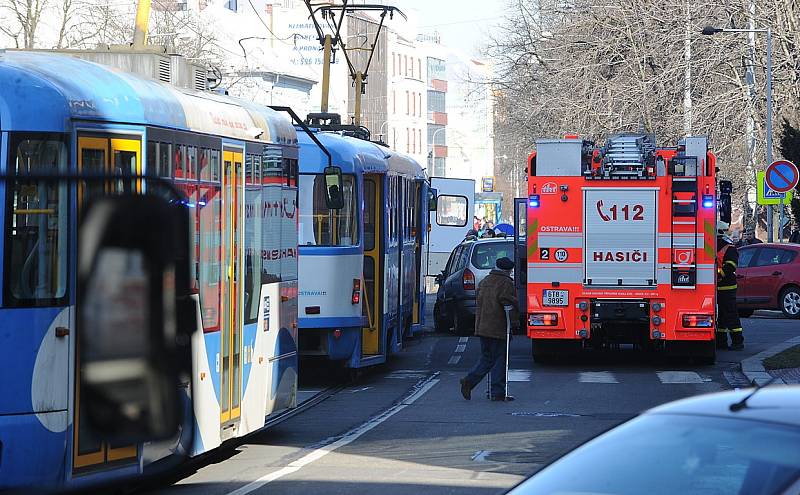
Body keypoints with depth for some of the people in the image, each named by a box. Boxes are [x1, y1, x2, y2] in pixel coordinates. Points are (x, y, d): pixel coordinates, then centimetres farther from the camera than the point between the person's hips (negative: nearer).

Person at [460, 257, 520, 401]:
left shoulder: (484, 282, 16)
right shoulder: (506, 283, -9)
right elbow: (509, 303, -16)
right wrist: (514, 321, -7)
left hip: (482, 328, 7)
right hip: (498, 328, -7)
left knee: (487, 358, 15)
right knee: (499, 360, -1)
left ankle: (469, 381, -3)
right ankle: (498, 393, -1)